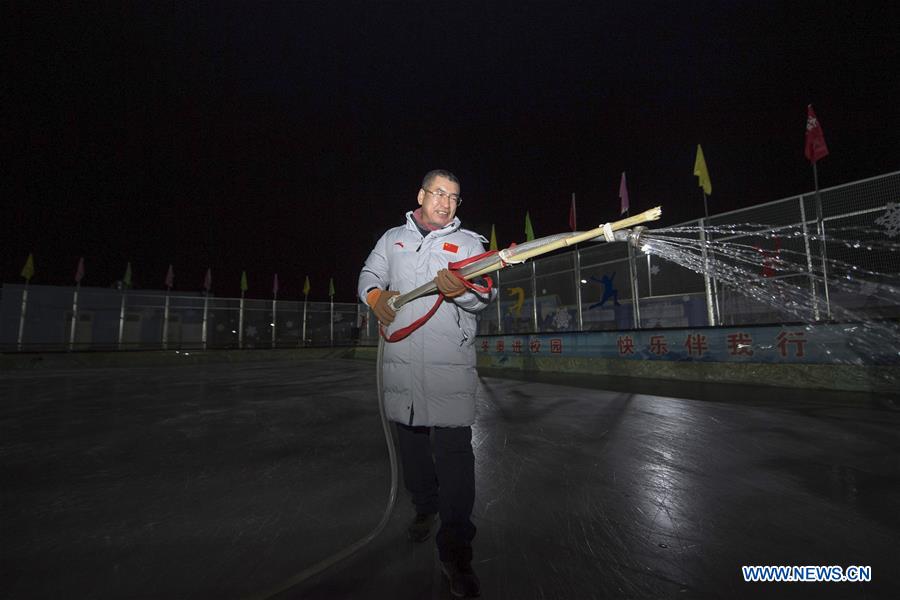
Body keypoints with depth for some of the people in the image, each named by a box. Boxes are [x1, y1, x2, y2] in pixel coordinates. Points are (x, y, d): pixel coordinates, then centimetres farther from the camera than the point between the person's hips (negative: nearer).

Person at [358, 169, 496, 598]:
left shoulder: (469, 242, 9)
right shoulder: (392, 238, 18)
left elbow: (487, 293, -3)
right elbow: (369, 274, 12)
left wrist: (463, 290, -27)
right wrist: (374, 294, -11)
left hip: (451, 362, -3)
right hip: (400, 357, 3)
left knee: (453, 447, -6)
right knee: (410, 440, 15)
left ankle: (455, 547, 9)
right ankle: (425, 508, 39)